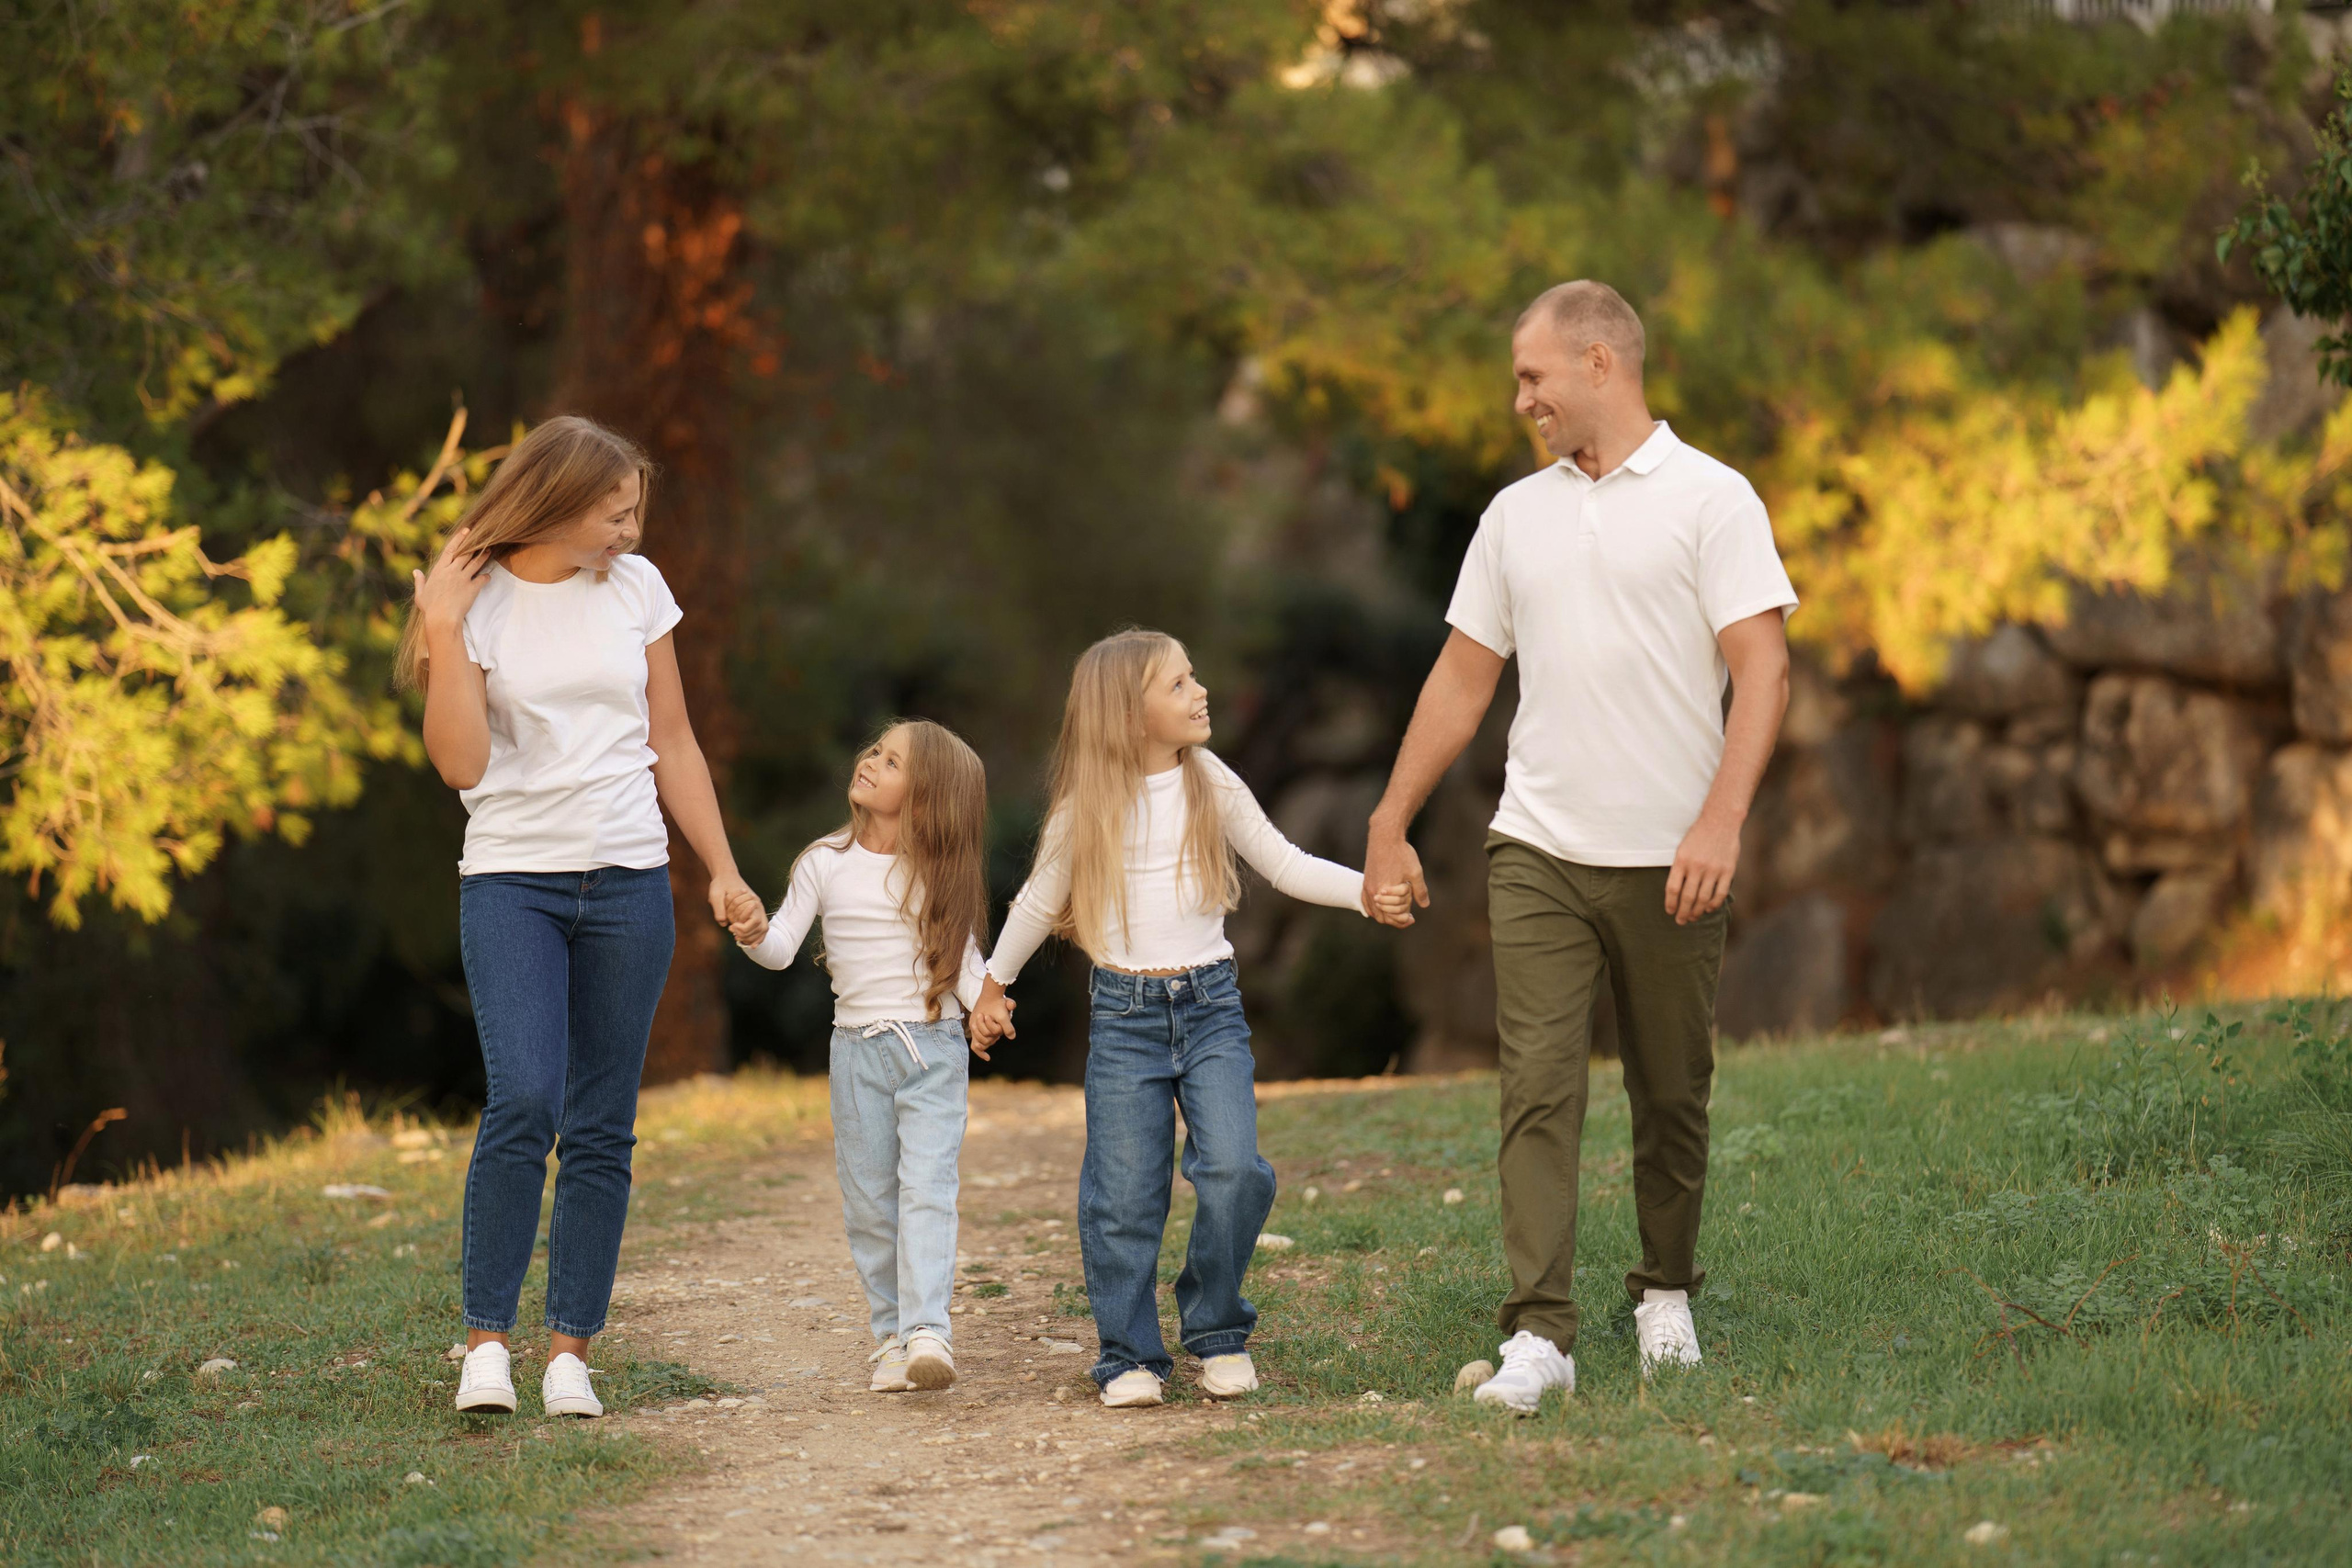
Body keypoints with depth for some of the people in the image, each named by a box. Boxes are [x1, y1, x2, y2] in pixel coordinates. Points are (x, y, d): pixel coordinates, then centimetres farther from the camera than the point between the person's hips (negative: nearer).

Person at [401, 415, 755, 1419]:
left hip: (628, 882, 3)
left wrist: (723, 871, 11)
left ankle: (571, 1352, 6)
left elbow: (672, 744, 15)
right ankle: (486, 1339, -11)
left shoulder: (636, 588, 8)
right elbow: (460, 763, -9)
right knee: (524, 1101, -19)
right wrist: (444, 632, -13)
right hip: (511, 882, -3)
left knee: (601, 1128, 1)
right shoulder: (478, 603, -1)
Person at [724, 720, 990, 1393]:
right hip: (858, 1052, 2)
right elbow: (782, 948, -3)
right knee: (870, 1204, 5)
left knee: (927, 1188, -13)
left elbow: (965, 959, 3)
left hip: (934, 1049, -2)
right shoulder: (826, 864, 1)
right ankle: (889, 1336, 13)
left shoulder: (942, 873, -1)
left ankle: (927, 1332, -22)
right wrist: (756, 933, -25)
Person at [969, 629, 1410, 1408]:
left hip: (1209, 1005, 1)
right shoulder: (1086, 808, -1)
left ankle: (1218, 1331, 6)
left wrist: (1365, 890, -7)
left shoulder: (1213, 786, 3)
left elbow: (1285, 865, 8)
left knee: (1234, 1173, -13)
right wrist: (994, 985, 22)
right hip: (1124, 1013, -1)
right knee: (1123, 1194, -3)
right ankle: (1129, 1355, 10)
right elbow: (1040, 900, 14)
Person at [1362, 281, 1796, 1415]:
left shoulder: (1710, 500, -2)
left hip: (1670, 861, -3)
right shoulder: (1515, 515, 13)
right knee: (1538, 1088, -9)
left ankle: (1665, 1296, 28)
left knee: (1672, 1097, 8)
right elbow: (1462, 681, 18)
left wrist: (1720, 821, -21)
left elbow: (1761, 672, -10)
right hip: (1537, 853, 3)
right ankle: (1538, 1334, -14)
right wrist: (1389, 828, 16)